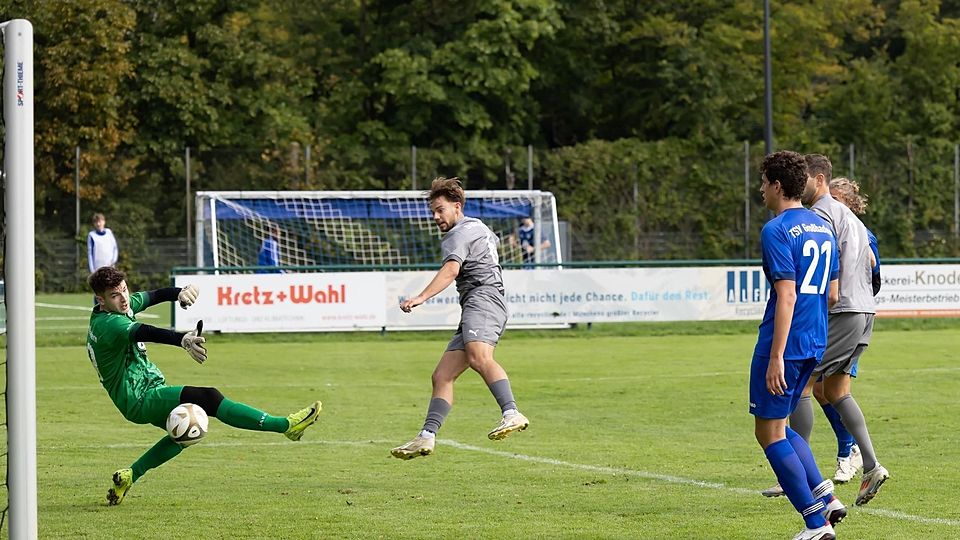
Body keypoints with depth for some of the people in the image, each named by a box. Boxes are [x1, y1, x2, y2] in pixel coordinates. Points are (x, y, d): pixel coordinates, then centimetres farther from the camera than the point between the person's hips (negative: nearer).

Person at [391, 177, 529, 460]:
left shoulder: (458, 234, -1)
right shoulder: (478, 227, 29)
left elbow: (451, 269, -20)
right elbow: (494, 241, 55)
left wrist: (422, 297, -33)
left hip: (482, 298, -11)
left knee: (479, 357, -35)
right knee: (442, 377, 2)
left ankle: (512, 414, -53)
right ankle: (426, 437, -6)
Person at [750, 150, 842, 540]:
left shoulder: (777, 231, -14)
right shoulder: (823, 228, 13)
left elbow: (787, 296, -21)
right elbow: (832, 294, 17)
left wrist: (776, 357, -21)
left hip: (782, 346, -9)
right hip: (815, 344, 9)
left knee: (769, 431, 0)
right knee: (778, 426, 20)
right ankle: (825, 497, 6)